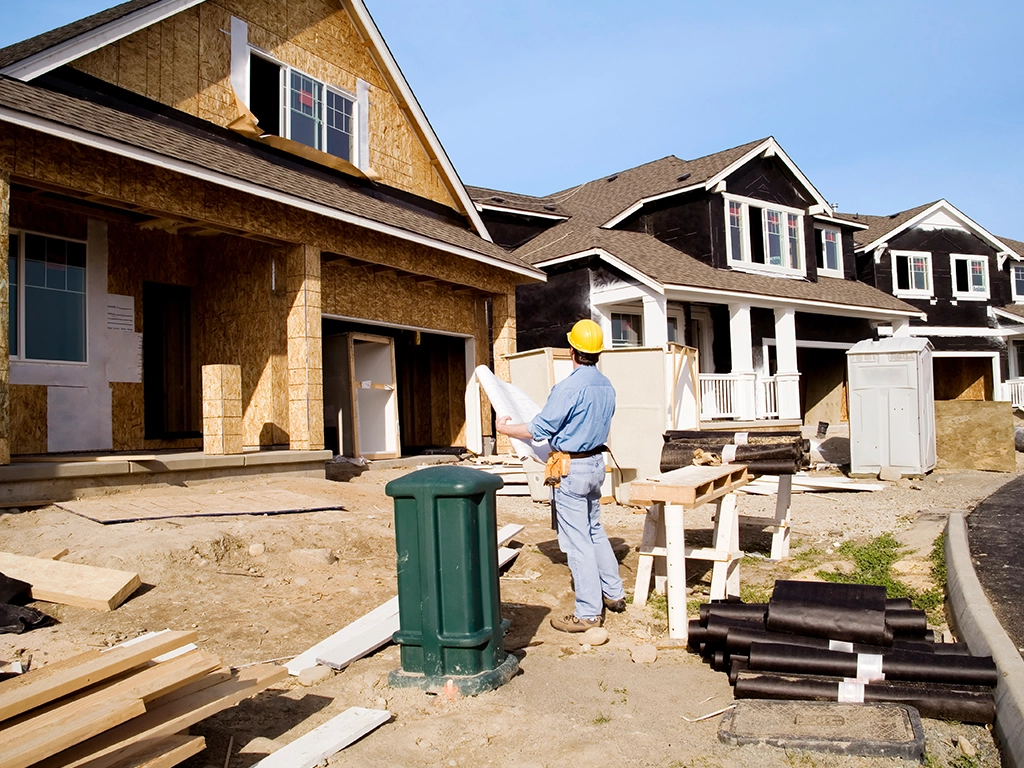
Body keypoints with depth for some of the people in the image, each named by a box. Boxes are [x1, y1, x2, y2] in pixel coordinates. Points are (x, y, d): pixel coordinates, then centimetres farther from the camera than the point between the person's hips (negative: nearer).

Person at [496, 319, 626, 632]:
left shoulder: (568, 387, -21)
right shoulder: (607, 386, 5)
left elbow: (539, 430, -17)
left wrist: (505, 428, -1)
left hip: (572, 468, -8)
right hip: (596, 462, 9)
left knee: (578, 541, -1)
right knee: (595, 532, 22)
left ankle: (588, 613, 6)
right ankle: (613, 593, 31)